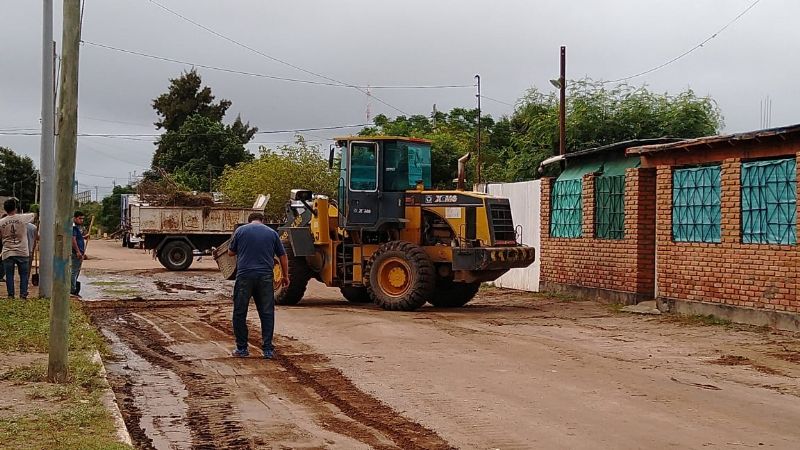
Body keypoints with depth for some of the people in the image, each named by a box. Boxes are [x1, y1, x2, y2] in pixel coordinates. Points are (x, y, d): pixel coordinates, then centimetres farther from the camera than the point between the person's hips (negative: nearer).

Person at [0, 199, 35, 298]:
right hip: (22, 253, -1)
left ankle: (11, 295, 7)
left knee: (9, 275, 8)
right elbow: (35, 215, 8)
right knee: (23, 274, 9)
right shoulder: (22, 218, -7)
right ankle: (23, 294, 5)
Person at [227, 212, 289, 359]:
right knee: (267, 314, 6)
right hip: (265, 277, 1)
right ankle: (268, 350, 4)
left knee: (240, 313, 8)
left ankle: (242, 348, 11)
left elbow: (231, 252, 13)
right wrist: (285, 276, 24)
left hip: (244, 276, -1)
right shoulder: (272, 233, 9)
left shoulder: (241, 230, 5)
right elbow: (282, 256, 14)